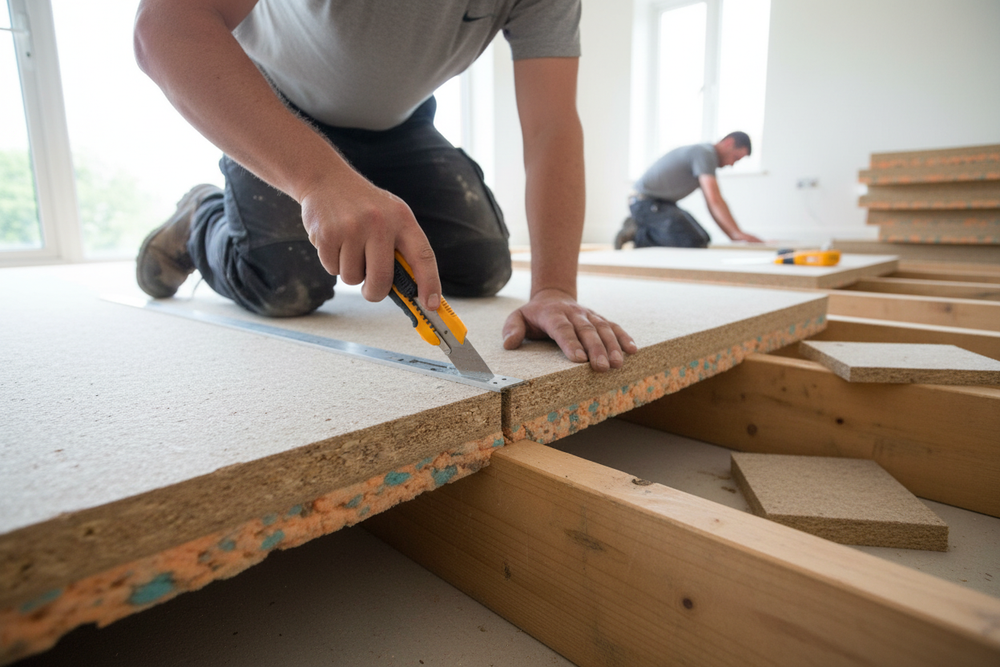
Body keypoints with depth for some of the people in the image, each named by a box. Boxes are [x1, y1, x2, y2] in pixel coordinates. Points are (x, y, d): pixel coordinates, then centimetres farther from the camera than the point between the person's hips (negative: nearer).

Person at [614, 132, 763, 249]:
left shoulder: (706, 156, 16)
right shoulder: (705, 153, -15)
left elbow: (713, 206, 15)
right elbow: (714, 200, -24)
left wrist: (733, 236, 8)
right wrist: (737, 233, -21)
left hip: (662, 203, 11)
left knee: (703, 239, 10)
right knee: (695, 243, -22)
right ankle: (639, 233, -11)